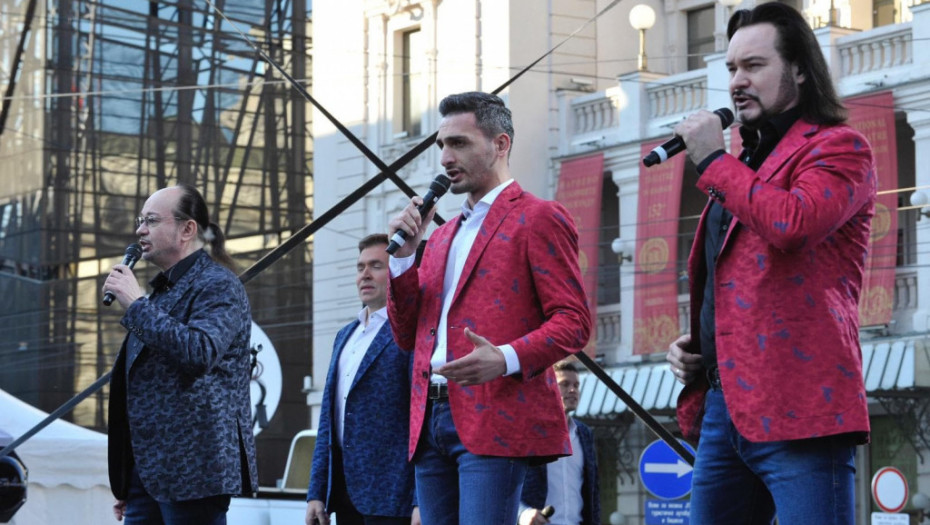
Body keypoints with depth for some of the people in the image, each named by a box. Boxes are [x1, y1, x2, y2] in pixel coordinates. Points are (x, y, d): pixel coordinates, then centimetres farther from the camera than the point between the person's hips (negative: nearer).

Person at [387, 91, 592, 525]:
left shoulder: (538, 219, 0)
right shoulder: (442, 236, 24)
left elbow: (573, 321, -7)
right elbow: (408, 337, 20)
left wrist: (507, 358, -23)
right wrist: (404, 255, 7)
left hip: (494, 419, -8)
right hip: (430, 422, 8)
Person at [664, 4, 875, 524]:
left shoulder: (838, 148, -2)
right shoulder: (743, 164, 24)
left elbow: (792, 223, -22)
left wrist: (713, 160, -9)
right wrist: (694, 344, 13)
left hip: (796, 409, -9)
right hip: (723, 404, 9)